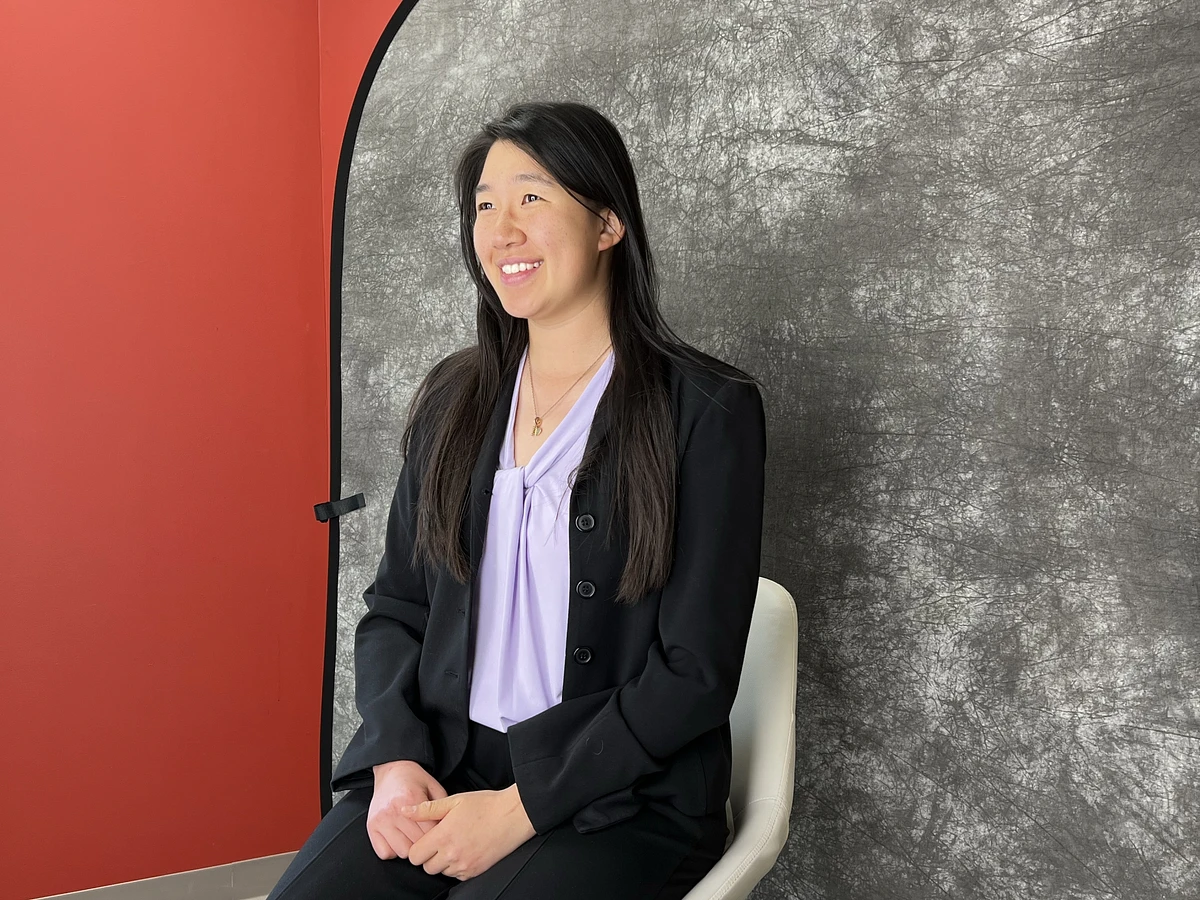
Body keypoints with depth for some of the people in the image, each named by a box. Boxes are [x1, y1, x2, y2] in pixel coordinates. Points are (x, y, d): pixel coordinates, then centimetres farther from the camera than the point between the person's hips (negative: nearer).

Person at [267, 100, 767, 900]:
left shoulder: (709, 411, -7)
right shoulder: (453, 398, 8)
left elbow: (697, 675, -9)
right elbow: (394, 608, 11)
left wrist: (522, 805, -14)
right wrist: (396, 758, -7)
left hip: (622, 798, -3)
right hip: (437, 772, 4)